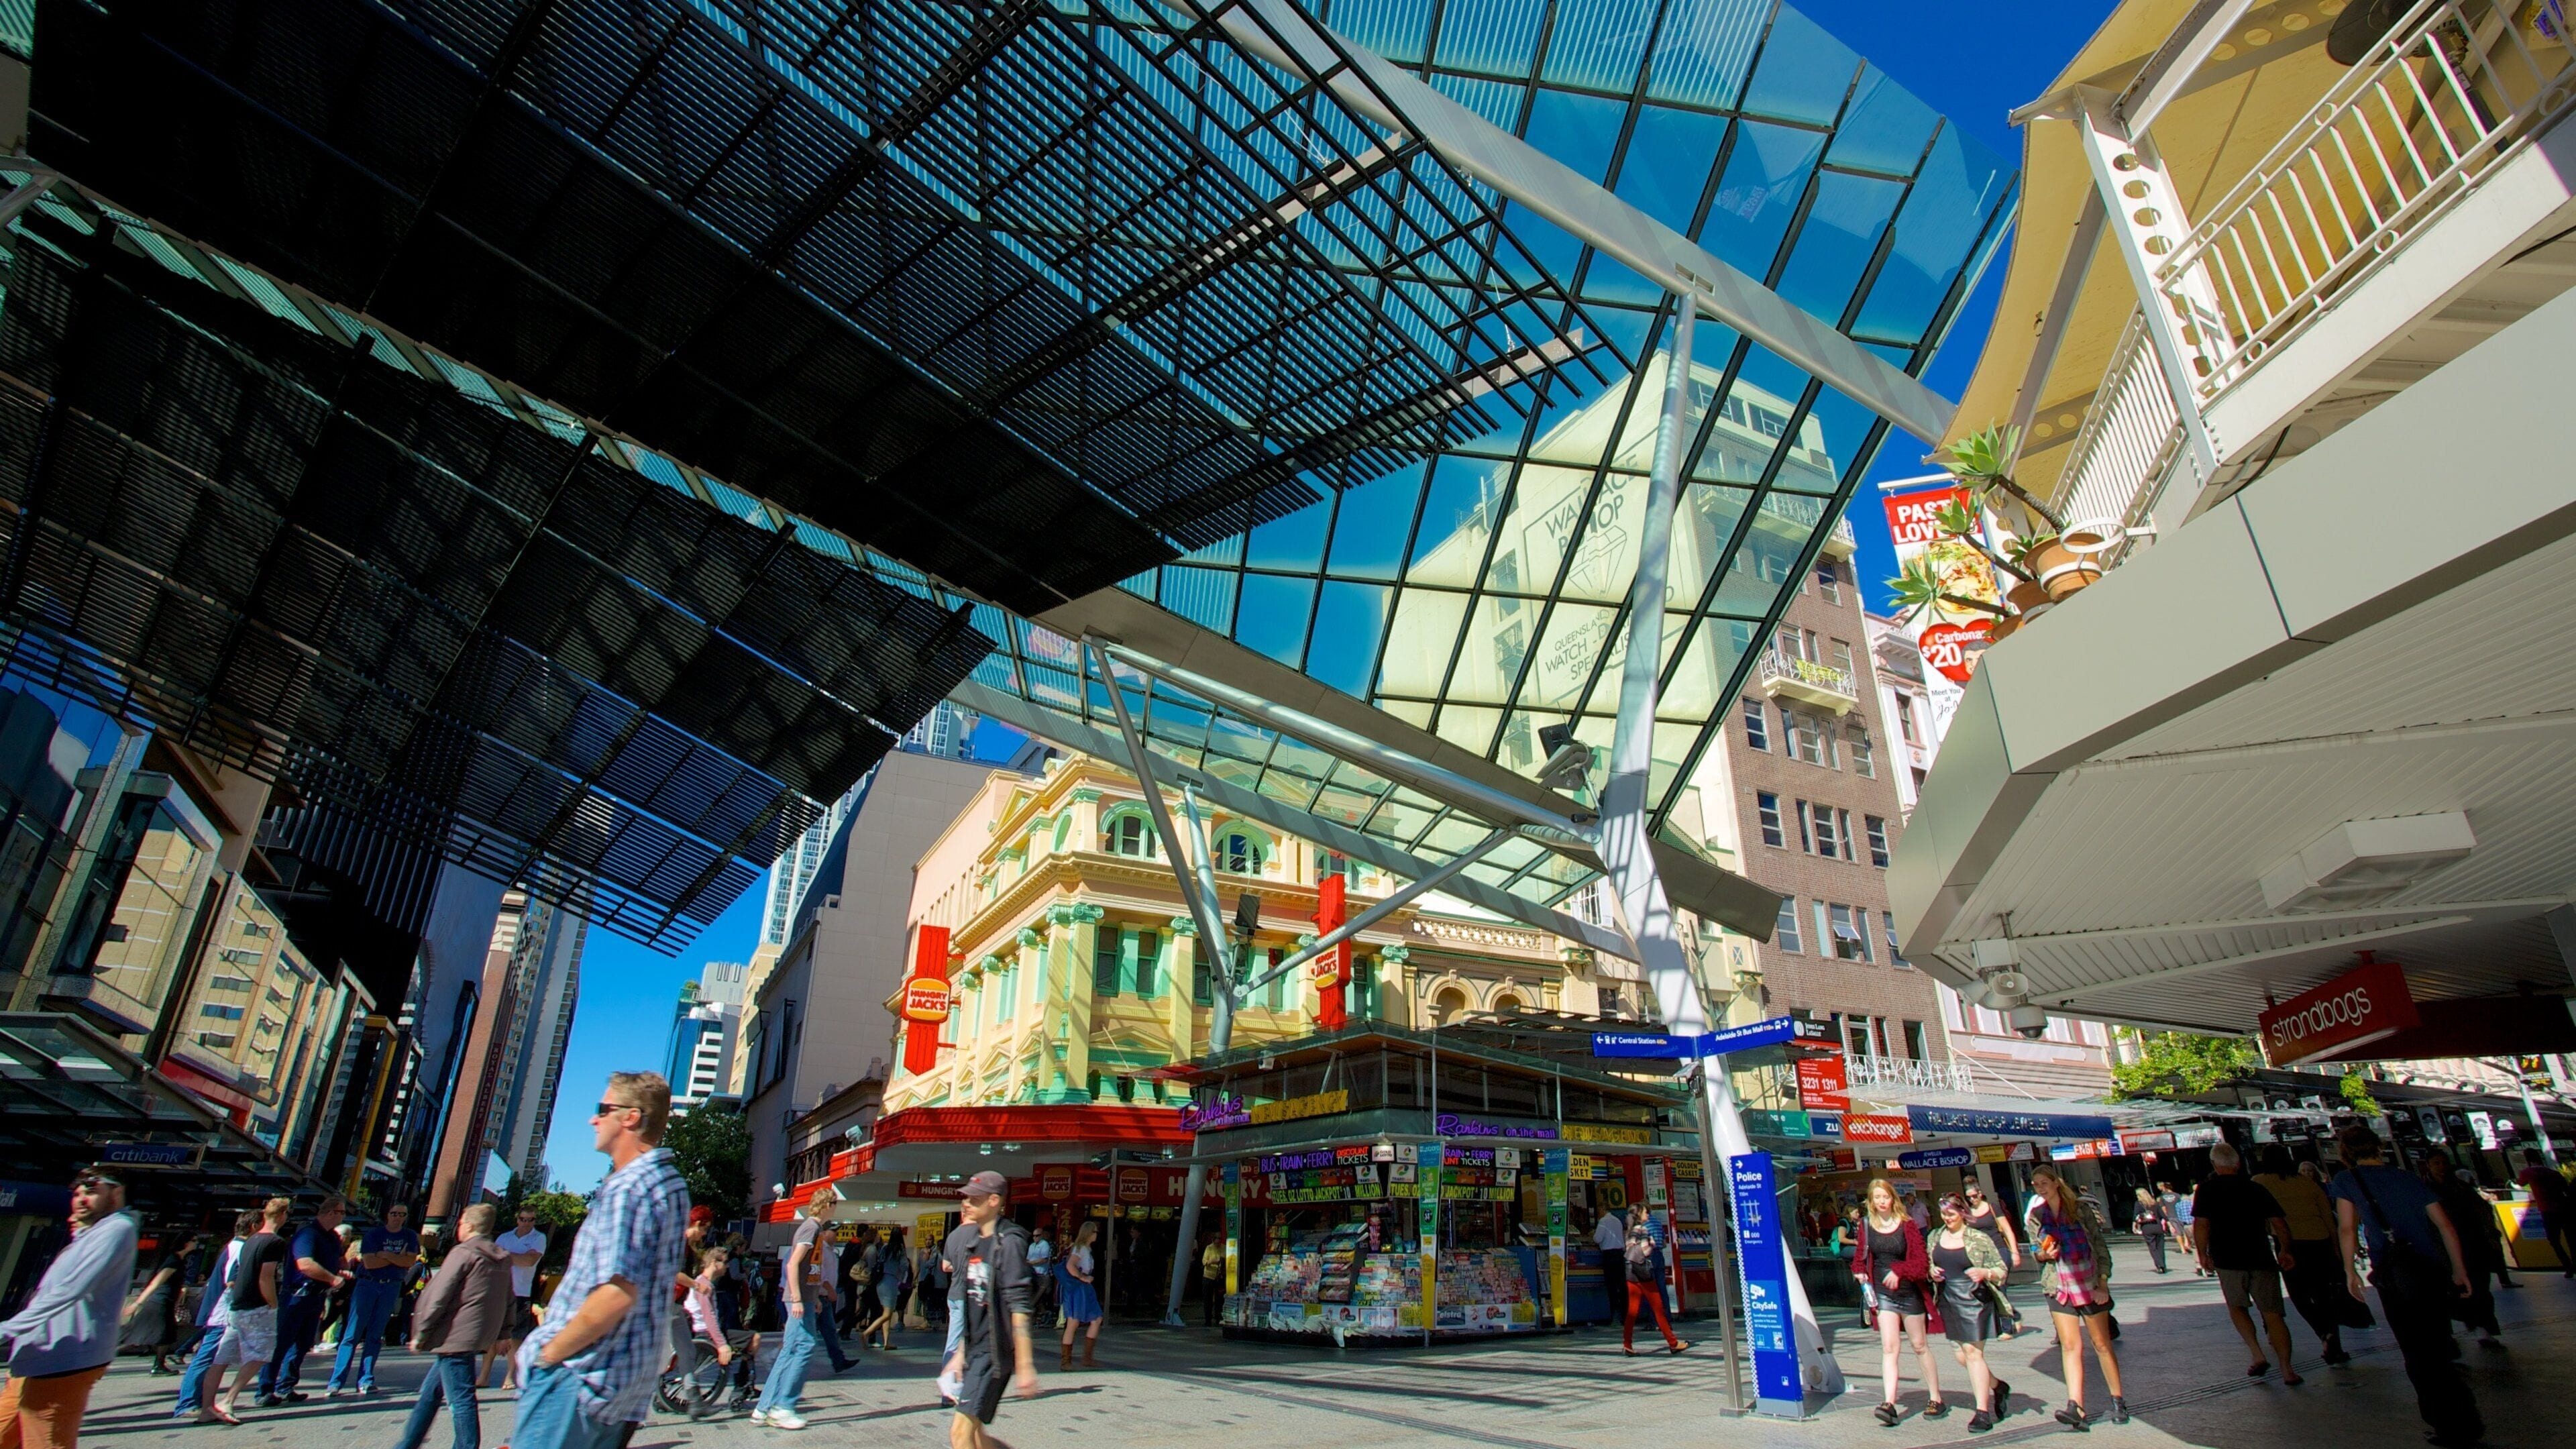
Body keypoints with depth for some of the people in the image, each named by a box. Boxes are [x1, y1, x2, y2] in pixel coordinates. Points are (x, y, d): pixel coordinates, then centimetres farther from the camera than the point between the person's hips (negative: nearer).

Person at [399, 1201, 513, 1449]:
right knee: (430, 1391, 22)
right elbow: (508, 1301, 17)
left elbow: (438, 1296, -14)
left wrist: (421, 1333, -6)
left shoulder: (463, 1253, -11)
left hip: (456, 1337, -9)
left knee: (460, 1399, -5)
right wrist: (502, 1334, 23)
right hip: (480, 1335, 9)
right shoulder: (502, 1259, 14)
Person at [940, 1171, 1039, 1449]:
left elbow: (1019, 1308, -19)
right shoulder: (970, 1240, 11)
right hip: (974, 1350, 9)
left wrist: (1025, 1365, -22)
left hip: (995, 1351, -9)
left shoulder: (1009, 1242, -15)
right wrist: (961, 1353, 19)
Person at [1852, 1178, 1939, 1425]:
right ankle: (1889, 1404, -13)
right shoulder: (1866, 1224, 1)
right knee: (1889, 1348, -7)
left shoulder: (1906, 1225, -9)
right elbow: (1862, 1255, 12)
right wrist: (1859, 1271, -6)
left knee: (1920, 1346, 13)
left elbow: (1921, 1260, -13)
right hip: (1883, 1293, 2)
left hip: (1909, 1292, -2)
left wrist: (1899, 1271, -25)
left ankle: (1936, 1399, 28)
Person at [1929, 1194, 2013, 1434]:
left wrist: (1985, 1273, -21)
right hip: (1948, 1302, 5)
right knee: (1961, 1356, 9)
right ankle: (1998, 1387, 34)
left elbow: (2002, 1270, -2)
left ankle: (1983, 1411, 2)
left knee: (1973, 1352, -7)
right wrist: (1932, 1272, -3)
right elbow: (1927, 1265, 18)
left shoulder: (1979, 1239, -5)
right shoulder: (1935, 1238, 8)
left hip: (1974, 1300, -5)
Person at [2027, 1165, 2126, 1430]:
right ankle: (2076, 1408, -9)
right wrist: (2044, 1254, -10)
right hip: (2059, 1288, 2)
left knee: (2102, 1344, 6)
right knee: (2070, 1346, -3)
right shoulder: (2035, 1216, 5)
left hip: (2090, 1285, -2)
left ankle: (2118, 1401, 22)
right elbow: (2035, 1252, 13)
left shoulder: (2081, 1209, -5)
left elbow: (2101, 1247, -4)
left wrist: (2103, 1284, -9)